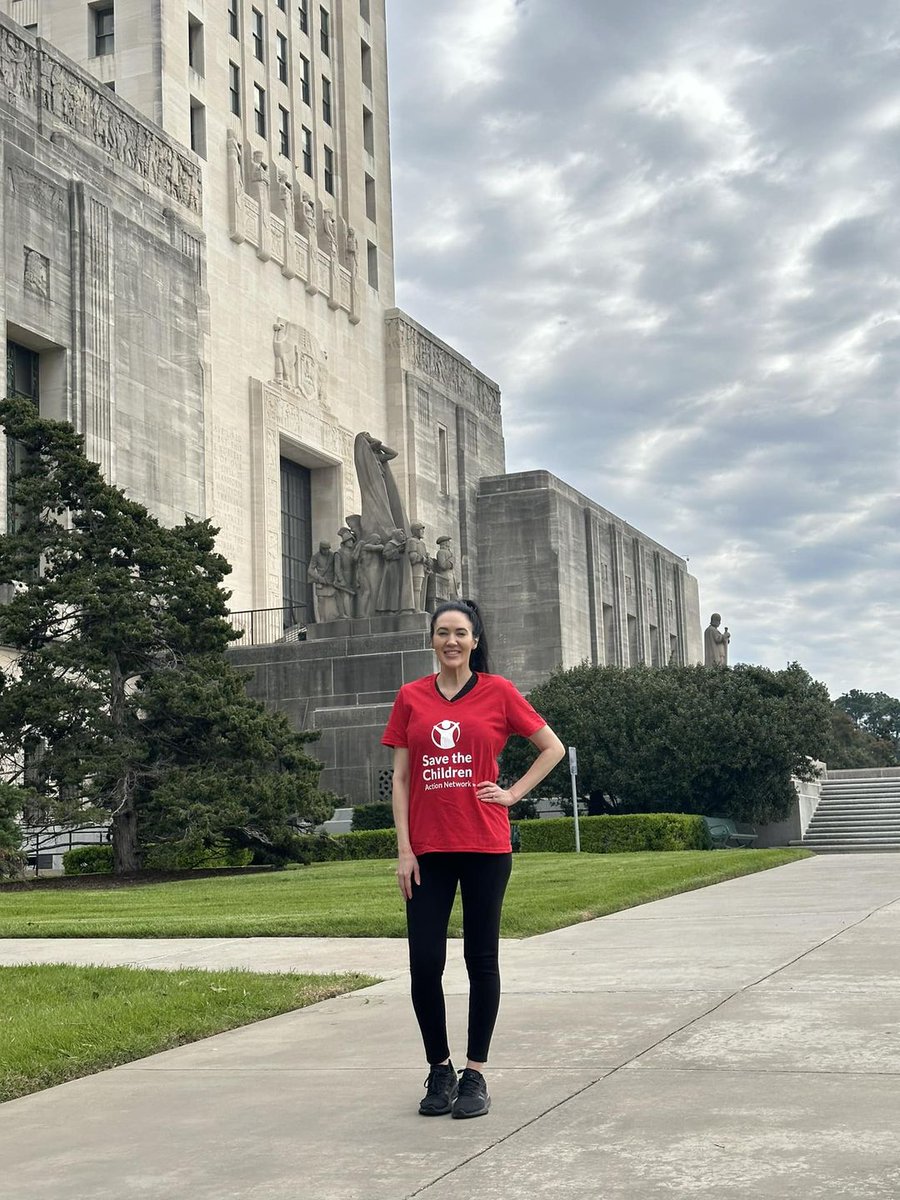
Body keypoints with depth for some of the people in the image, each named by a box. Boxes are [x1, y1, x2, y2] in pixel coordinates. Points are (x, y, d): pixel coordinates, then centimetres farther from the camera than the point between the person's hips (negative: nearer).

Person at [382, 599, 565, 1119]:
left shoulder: (498, 692, 1)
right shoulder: (411, 697, 6)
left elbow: (553, 748, 9)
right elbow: (401, 778, 5)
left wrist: (513, 793, -1)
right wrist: (404, 849, -1)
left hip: (485, 846, -1)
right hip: (428, 850, 2)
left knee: (481, 959, 5)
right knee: (425, 964, 0)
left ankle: (475, 1074, 16)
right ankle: (440, 1070, 18)